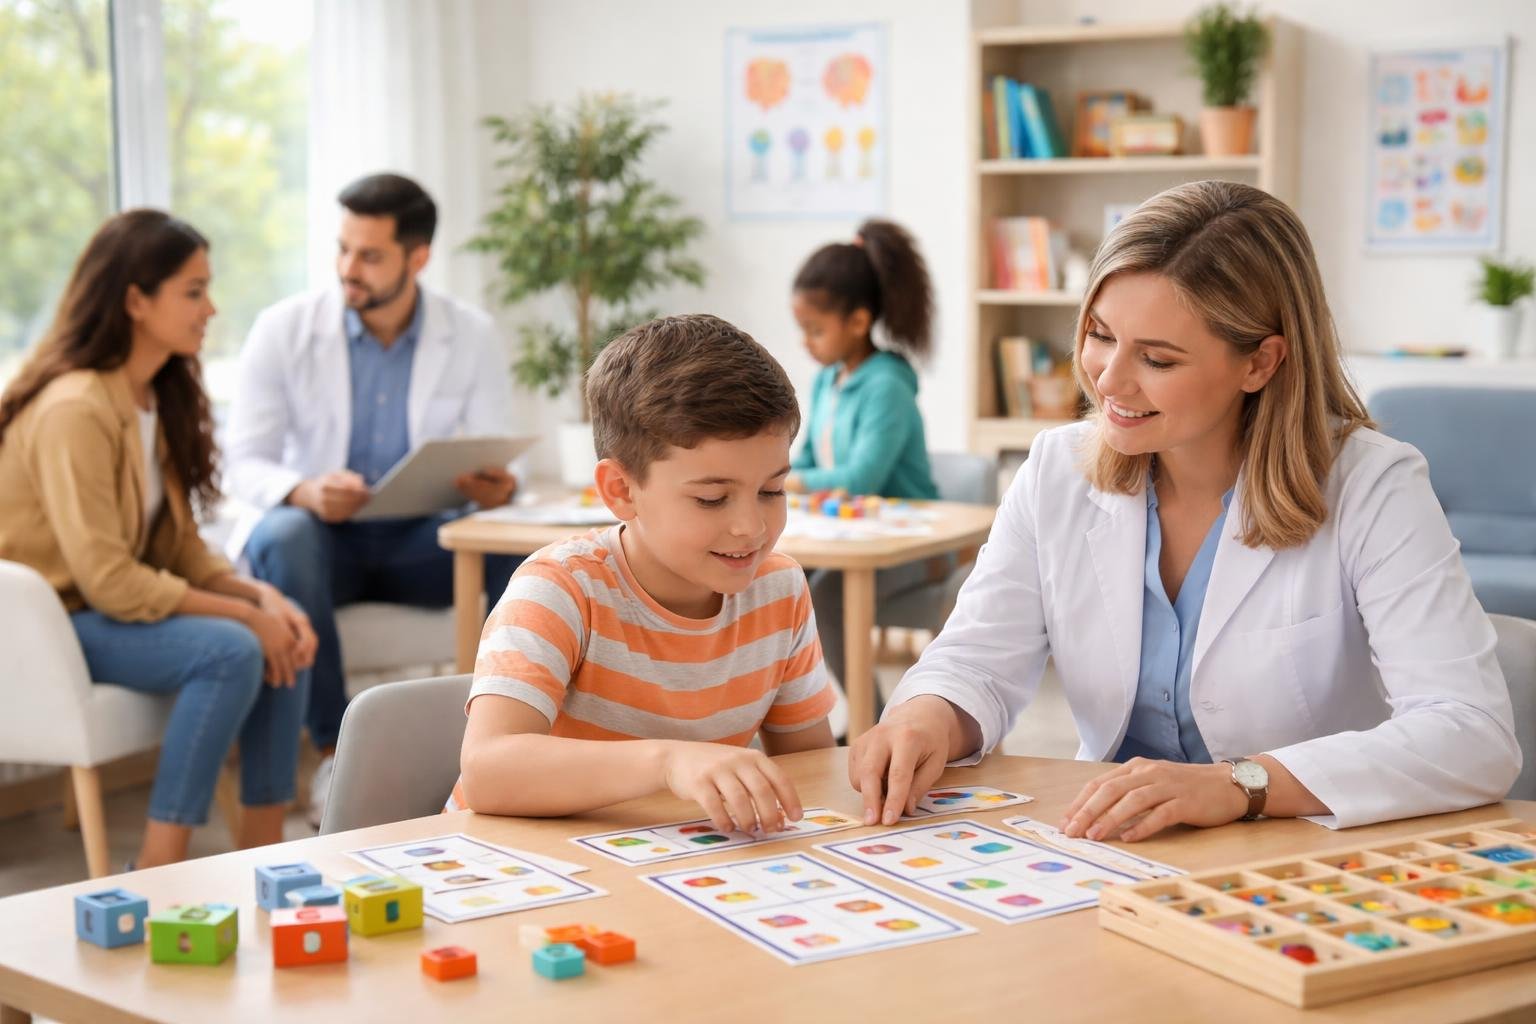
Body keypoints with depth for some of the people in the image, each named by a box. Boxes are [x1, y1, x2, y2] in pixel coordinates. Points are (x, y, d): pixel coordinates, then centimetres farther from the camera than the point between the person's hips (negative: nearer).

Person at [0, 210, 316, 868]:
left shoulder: (159, 399, 7)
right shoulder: (74, 410, -22)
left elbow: (181, 551, 6)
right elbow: (106, 581, -25)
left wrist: (262, 596, -12)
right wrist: (243, 613, -20)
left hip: (117, 607, 9)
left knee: (284, 644, -9)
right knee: (232, 652, -27)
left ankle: (261, 857, -4)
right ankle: (159, 879, -20)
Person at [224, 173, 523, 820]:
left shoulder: (473, 338, 1)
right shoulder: (284, 330, -4)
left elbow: (495, 466, 0)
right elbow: (244, 462, -7)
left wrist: (498, 488, -27)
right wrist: (305, 492, -30)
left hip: (420, 540, 1)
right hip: (317, 534, -1)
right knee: (283, 536, -37)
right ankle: (334, 750, -29)